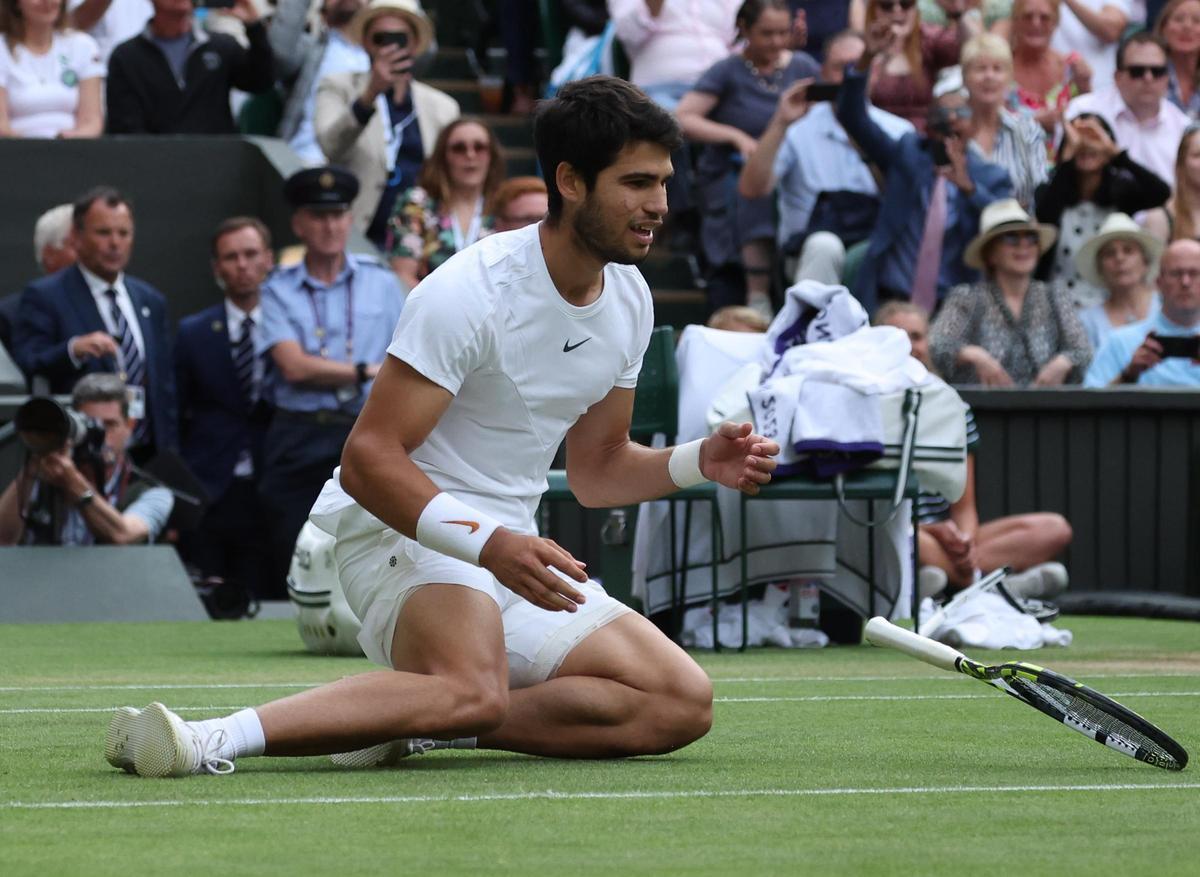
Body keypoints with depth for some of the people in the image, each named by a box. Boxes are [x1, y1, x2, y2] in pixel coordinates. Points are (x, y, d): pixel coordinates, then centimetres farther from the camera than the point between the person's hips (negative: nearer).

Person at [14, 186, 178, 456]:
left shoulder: (151, 301, 15)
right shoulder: (44, 297, -2)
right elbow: (27, 369, -12)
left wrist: (169, 458, 12)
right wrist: (73, 349, -30)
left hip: (147, 454, 5)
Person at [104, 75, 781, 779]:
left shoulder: (629, 299, 7)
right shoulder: (473, 291, -18)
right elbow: (367, 459, -22)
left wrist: (699, 462, 0)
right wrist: (486, 543, -33)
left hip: (513, 549, 8)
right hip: (404, 529, -8)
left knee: (683, 701, -11)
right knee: (473, 691, -39)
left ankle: (419, 724, -14)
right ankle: (211, 740, -44)